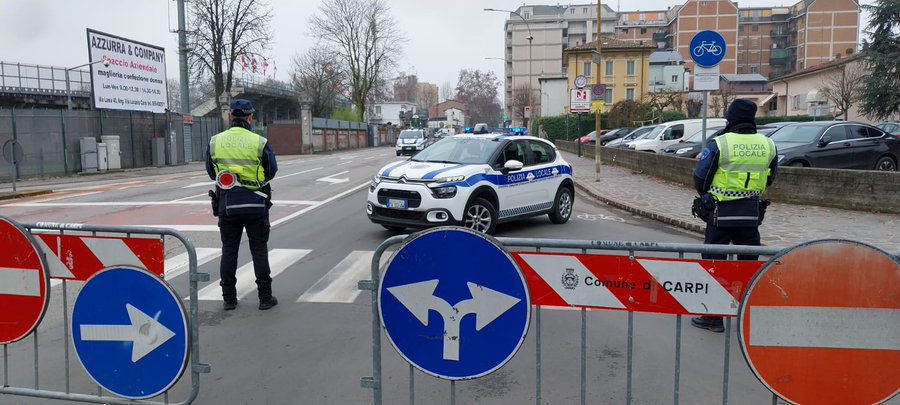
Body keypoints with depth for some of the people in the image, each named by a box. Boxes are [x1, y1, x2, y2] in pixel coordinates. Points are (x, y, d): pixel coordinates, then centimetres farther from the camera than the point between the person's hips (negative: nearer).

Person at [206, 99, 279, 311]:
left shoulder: (215, 142, -1)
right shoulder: (259, 142, -10)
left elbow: (211, 172, 9)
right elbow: (271, 171, 0)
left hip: (227, 203, 2)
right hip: (255, 204, -2)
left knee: (229, 251, 11)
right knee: (259, 250, 6)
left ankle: (229, 298, 15)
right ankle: (265, 297, 10)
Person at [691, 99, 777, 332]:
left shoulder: (720, 144, -12)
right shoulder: (768, 145, 2)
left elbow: (700, 178, -7)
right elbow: (769, 180, 12)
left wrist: (707, 196, 13)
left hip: (722, 212, -4)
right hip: (752, 212, 4)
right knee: (749, 263, 16)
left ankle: (713, 317, 7)